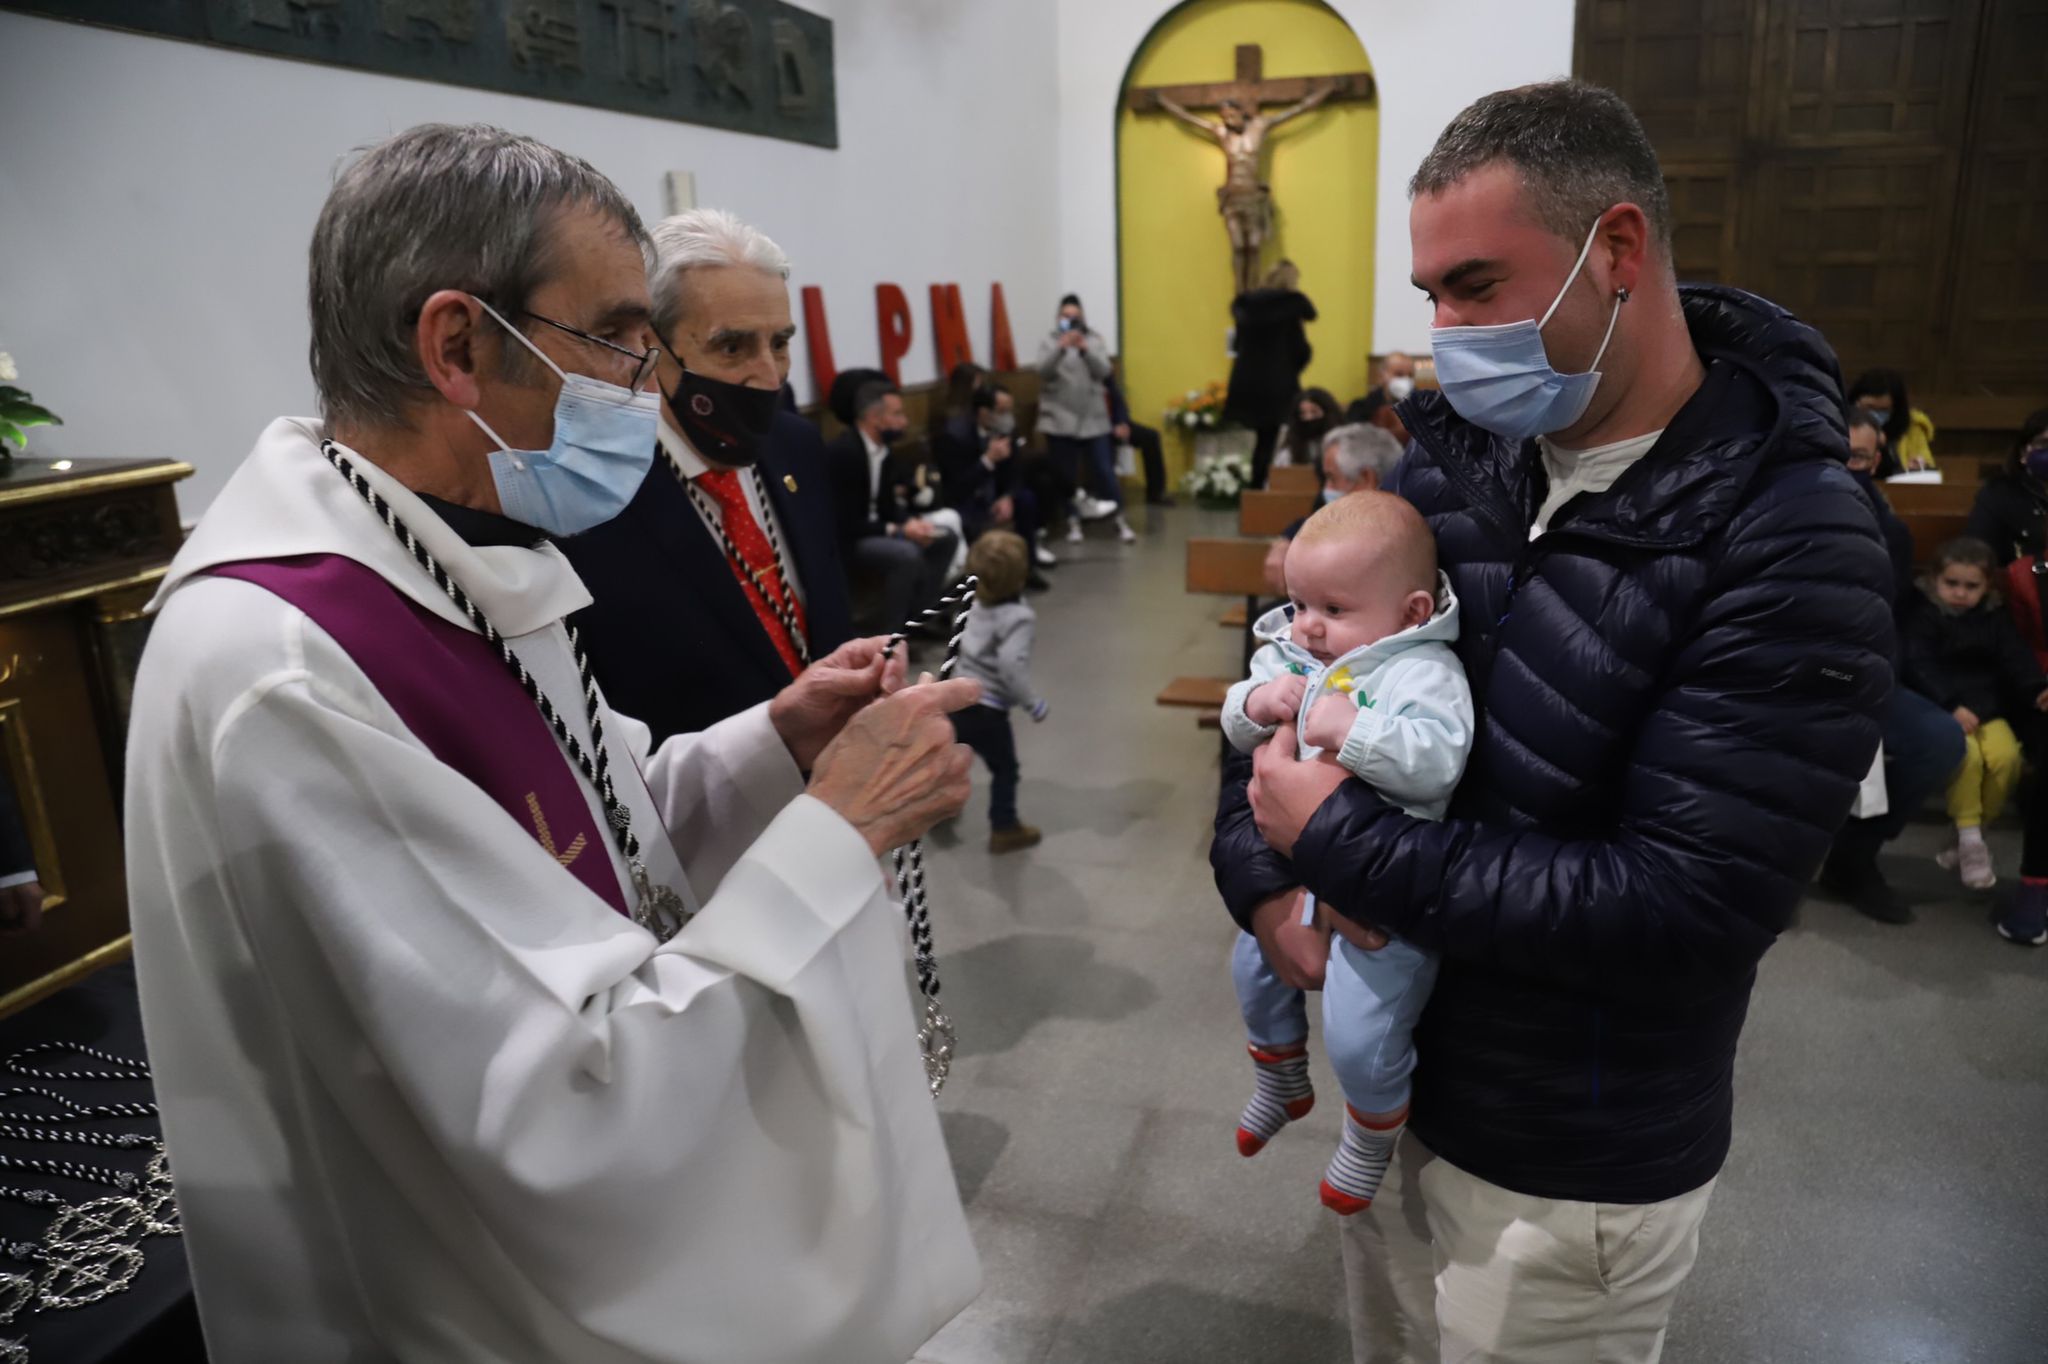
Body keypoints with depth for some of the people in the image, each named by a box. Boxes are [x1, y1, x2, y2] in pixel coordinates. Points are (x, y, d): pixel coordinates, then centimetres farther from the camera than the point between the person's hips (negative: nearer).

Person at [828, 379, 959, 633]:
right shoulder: (843, 452, -23)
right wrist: (897, 530, -24)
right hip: (843, 541, -9)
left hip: (872, 529, 9)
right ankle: (885, 634, -18)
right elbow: (844, 523, -24)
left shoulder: (882, 447, 3)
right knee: (907, 554, -31)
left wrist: (911, 521, -11)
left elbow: (887, 504, 10)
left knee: (946, 539, 3)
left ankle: (916, 615, 7)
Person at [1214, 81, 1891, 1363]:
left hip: (1576, 1169, -5)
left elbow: (1687, 907, -28)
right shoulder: (1461, 450, -4)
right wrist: (1262, 871, -12)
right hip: (1389, 1064, 6)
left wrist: (1342, 848, -26)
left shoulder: (1793, 546, -22)